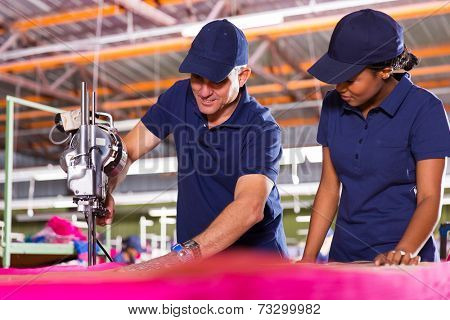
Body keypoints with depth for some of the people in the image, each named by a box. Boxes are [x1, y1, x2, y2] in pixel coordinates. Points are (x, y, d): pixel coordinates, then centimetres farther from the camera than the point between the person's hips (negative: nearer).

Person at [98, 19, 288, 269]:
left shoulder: (262, 129, -19)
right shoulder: (180, 97, -5)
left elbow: (250, 208, -32)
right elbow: (128, 150, 2)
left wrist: (183, 255, -43)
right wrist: (105, 190, -20)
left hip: (257, 254, -2)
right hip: (195, 255, 3)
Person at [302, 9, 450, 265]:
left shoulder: (424, 109, -13)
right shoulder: (334, 105, 1)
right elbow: (329, 187, 4)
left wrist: (404, 253, -32)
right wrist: (309, 257, -2)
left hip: (403, 262, -4)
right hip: (344, 256, 4)